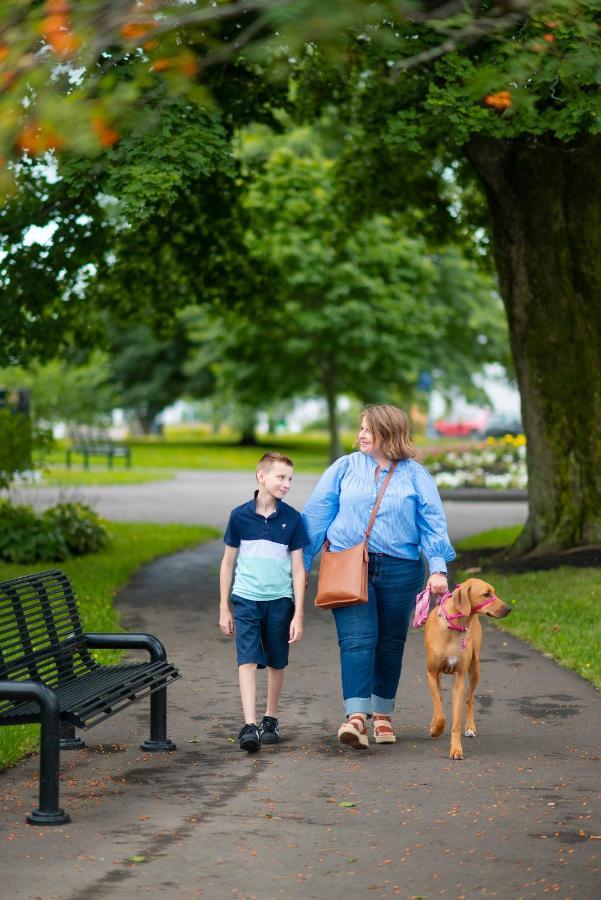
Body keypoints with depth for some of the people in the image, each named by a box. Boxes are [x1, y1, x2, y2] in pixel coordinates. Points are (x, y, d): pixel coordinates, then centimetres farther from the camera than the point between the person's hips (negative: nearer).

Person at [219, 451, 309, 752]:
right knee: (247, 661, -11)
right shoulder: (240, 515, -2)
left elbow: (298, 568, 2)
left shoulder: (292, 518, -1)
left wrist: (298, 614, -3)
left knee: (276, 663, 11)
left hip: (280, 600, 1)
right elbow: (228, 562, 6)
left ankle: (270, 719, 28)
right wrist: (224, 608, 6)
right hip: (246, 599, -1)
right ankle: (249, 725, -16)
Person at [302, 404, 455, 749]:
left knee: (390, 643, 9)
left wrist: (438, 568, -8)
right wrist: (302, 562, 7)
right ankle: (356, 716, -22)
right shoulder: (345, 468, 7)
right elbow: (317, 513, 9)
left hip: (399, 569, 1)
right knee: (357, 640, -14)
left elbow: (433, 523, 3)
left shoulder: (415, 475, 5)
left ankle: (382, 714, 23)